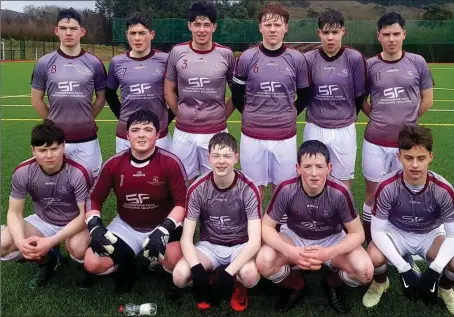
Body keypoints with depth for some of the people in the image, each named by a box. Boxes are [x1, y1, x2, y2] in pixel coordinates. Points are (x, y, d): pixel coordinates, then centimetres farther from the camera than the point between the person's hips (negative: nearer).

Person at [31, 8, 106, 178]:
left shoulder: (94, 63, 0)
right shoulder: (44, 63, 0)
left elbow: (101, 98, 10)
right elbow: (36, 100, 9)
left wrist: (86, 121, 7)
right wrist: (54, 122, 9)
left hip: (86, 139, 0)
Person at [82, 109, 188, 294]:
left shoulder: (171, 163, -17)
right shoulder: (113, 164, -8)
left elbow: (183, 202, -16)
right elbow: (94, 199, 2)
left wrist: (164, 229, -29)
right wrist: (95, 227, -16)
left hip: (162, 226, -2)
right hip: (126, 226, 3)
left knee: (176, 262, -31)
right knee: (92, 264, -16)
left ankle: (158, 263, 8)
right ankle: (126, 265, 17)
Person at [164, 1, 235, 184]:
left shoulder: (226, 54, -3)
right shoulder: (177, 52, -1)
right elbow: (168, 91, 9)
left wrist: (222, 116, 5)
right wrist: (181, 115, 5)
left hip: (216, 133, -1)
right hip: (183, 132, 1)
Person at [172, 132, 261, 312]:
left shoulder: (248, 189, -19)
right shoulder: (197, 189, -14)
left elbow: (254, 241, -23)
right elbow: (186, 238, -13)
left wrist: (227, 274, -34)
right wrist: (198, 270, -31)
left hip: (240, 247, -1)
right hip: (209, 245, 2)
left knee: (250, 275, -35)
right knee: (179, 276, -27)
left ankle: (237, 286, 3)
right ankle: (207, 288, 8)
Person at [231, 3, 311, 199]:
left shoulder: (297, 59, 0)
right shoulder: (246, 58, -3)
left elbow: (304, 96, 12)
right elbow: (236, 96, 8)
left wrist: (289, 115, 11)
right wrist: (252, 116, 11)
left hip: (285, 137, 1)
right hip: (252, 136, 0)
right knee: (255, 189, 10)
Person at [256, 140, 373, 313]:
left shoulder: (340, 193, -27)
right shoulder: (286, 190, -26)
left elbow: (357, 233, -16)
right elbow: (266, 226, -16)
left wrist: (329, 253, -34)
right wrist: (290, 251, -34)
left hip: (332, 239, 0)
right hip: (295, 237, 0)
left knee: (365, 271, -26)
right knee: (264, 263, -28)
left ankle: (332, 284, 10)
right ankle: (295, 286, 6)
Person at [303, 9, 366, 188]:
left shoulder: (354, 58, -8)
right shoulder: (309, 59, -4)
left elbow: (360, 95, 3)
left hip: (344, 130, -1)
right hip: (314, 130, 1)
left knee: (344, 183, 9)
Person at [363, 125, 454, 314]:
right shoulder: (387, 187, -26)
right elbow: (378, 230, -23)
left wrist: (434, 270, -31)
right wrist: (403, 269, -31)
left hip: (430, 235, 1)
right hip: (396, 233, -1)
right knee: (373, 257, -32)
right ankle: (380, 283, 7)